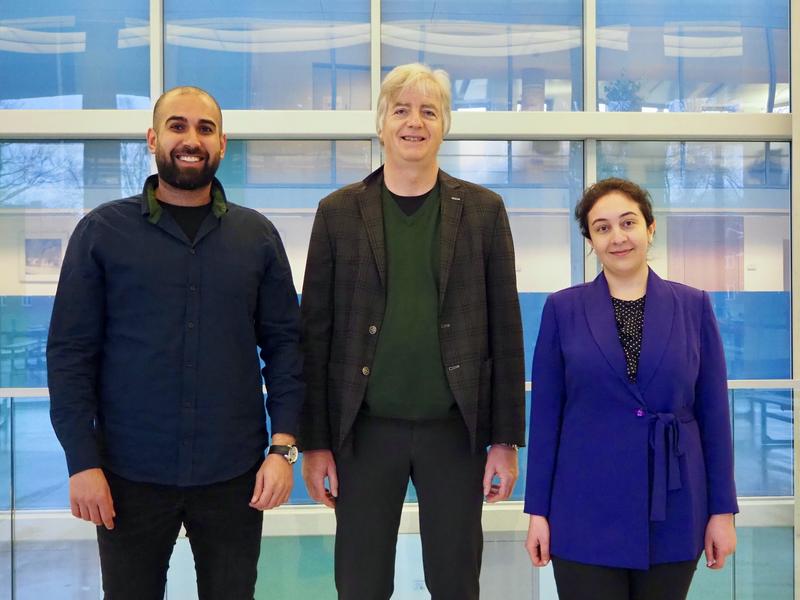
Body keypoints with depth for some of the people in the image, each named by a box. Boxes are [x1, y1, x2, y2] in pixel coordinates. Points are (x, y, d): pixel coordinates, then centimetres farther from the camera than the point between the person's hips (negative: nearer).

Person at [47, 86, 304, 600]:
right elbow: (71, 351, -2)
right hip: (130, 474, -1)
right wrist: (82, 461, -8)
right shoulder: (102, 231, -1)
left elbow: (283, 342, 3)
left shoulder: (257, 235, 3)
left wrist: (284, 446, -5)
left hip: (234, 474, 1)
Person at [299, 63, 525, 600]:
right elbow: (316, 332, 2)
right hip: (365, 430, 0)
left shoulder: (483, 210, 3)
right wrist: (315, 441, -1)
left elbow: (505, 329, 2)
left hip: (455, 429, 0)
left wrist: (506, 439, -1)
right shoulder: (340, 212, 3)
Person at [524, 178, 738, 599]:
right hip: (586, 510, -1)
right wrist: (538, 510, -1)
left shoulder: (693, 306, 3)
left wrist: (723, 509, 1)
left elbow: (713, 413, 3)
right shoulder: (562, 308, 0)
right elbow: (545, 414, 0)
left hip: (674, 509, 2)